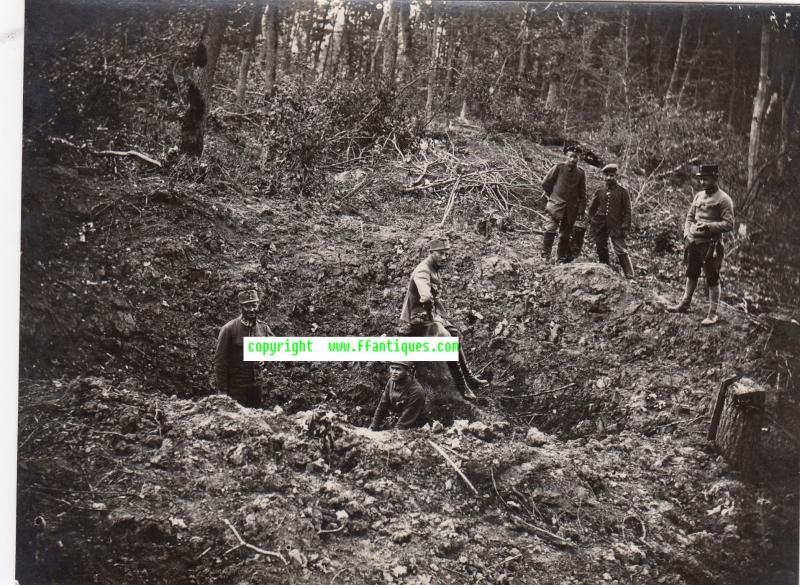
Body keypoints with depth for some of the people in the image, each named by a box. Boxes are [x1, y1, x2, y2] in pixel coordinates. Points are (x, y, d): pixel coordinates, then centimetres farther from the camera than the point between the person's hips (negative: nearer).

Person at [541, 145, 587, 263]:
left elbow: (582, 194, 9)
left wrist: (581, 212, 4)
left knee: (565, 235, 5)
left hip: (571, 209, 3)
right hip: (556, 205, -3)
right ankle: (545, 256, -8)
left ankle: (561, 258, 14)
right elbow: (545, 183, 6)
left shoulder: (580, 172, 5)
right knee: (550, 230, -15)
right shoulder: (559, 167, -3)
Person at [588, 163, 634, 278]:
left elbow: (627, 211, 0)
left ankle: (629, 276, -8)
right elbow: (592, 207, 19)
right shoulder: (599, 192, 10)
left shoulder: (622, 191, 1)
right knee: (601, 250, 9)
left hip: (616, 226, -4)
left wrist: (625, 227, -8)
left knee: (621, 251, -10)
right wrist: (591, 222, 9)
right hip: (600, 226, 4)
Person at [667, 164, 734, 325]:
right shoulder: (699, 196, 10)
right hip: (693, 242, 7)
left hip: (710, 244, -7)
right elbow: (689, 216, 17)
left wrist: (708, 226, -23)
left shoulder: (724, 199, -10)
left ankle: (713, 313, 6)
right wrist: (687, 232, 0)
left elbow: (729, 224, -14)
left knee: (712, 279, -1)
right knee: (691, 274, 19)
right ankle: (684, 304, 33)